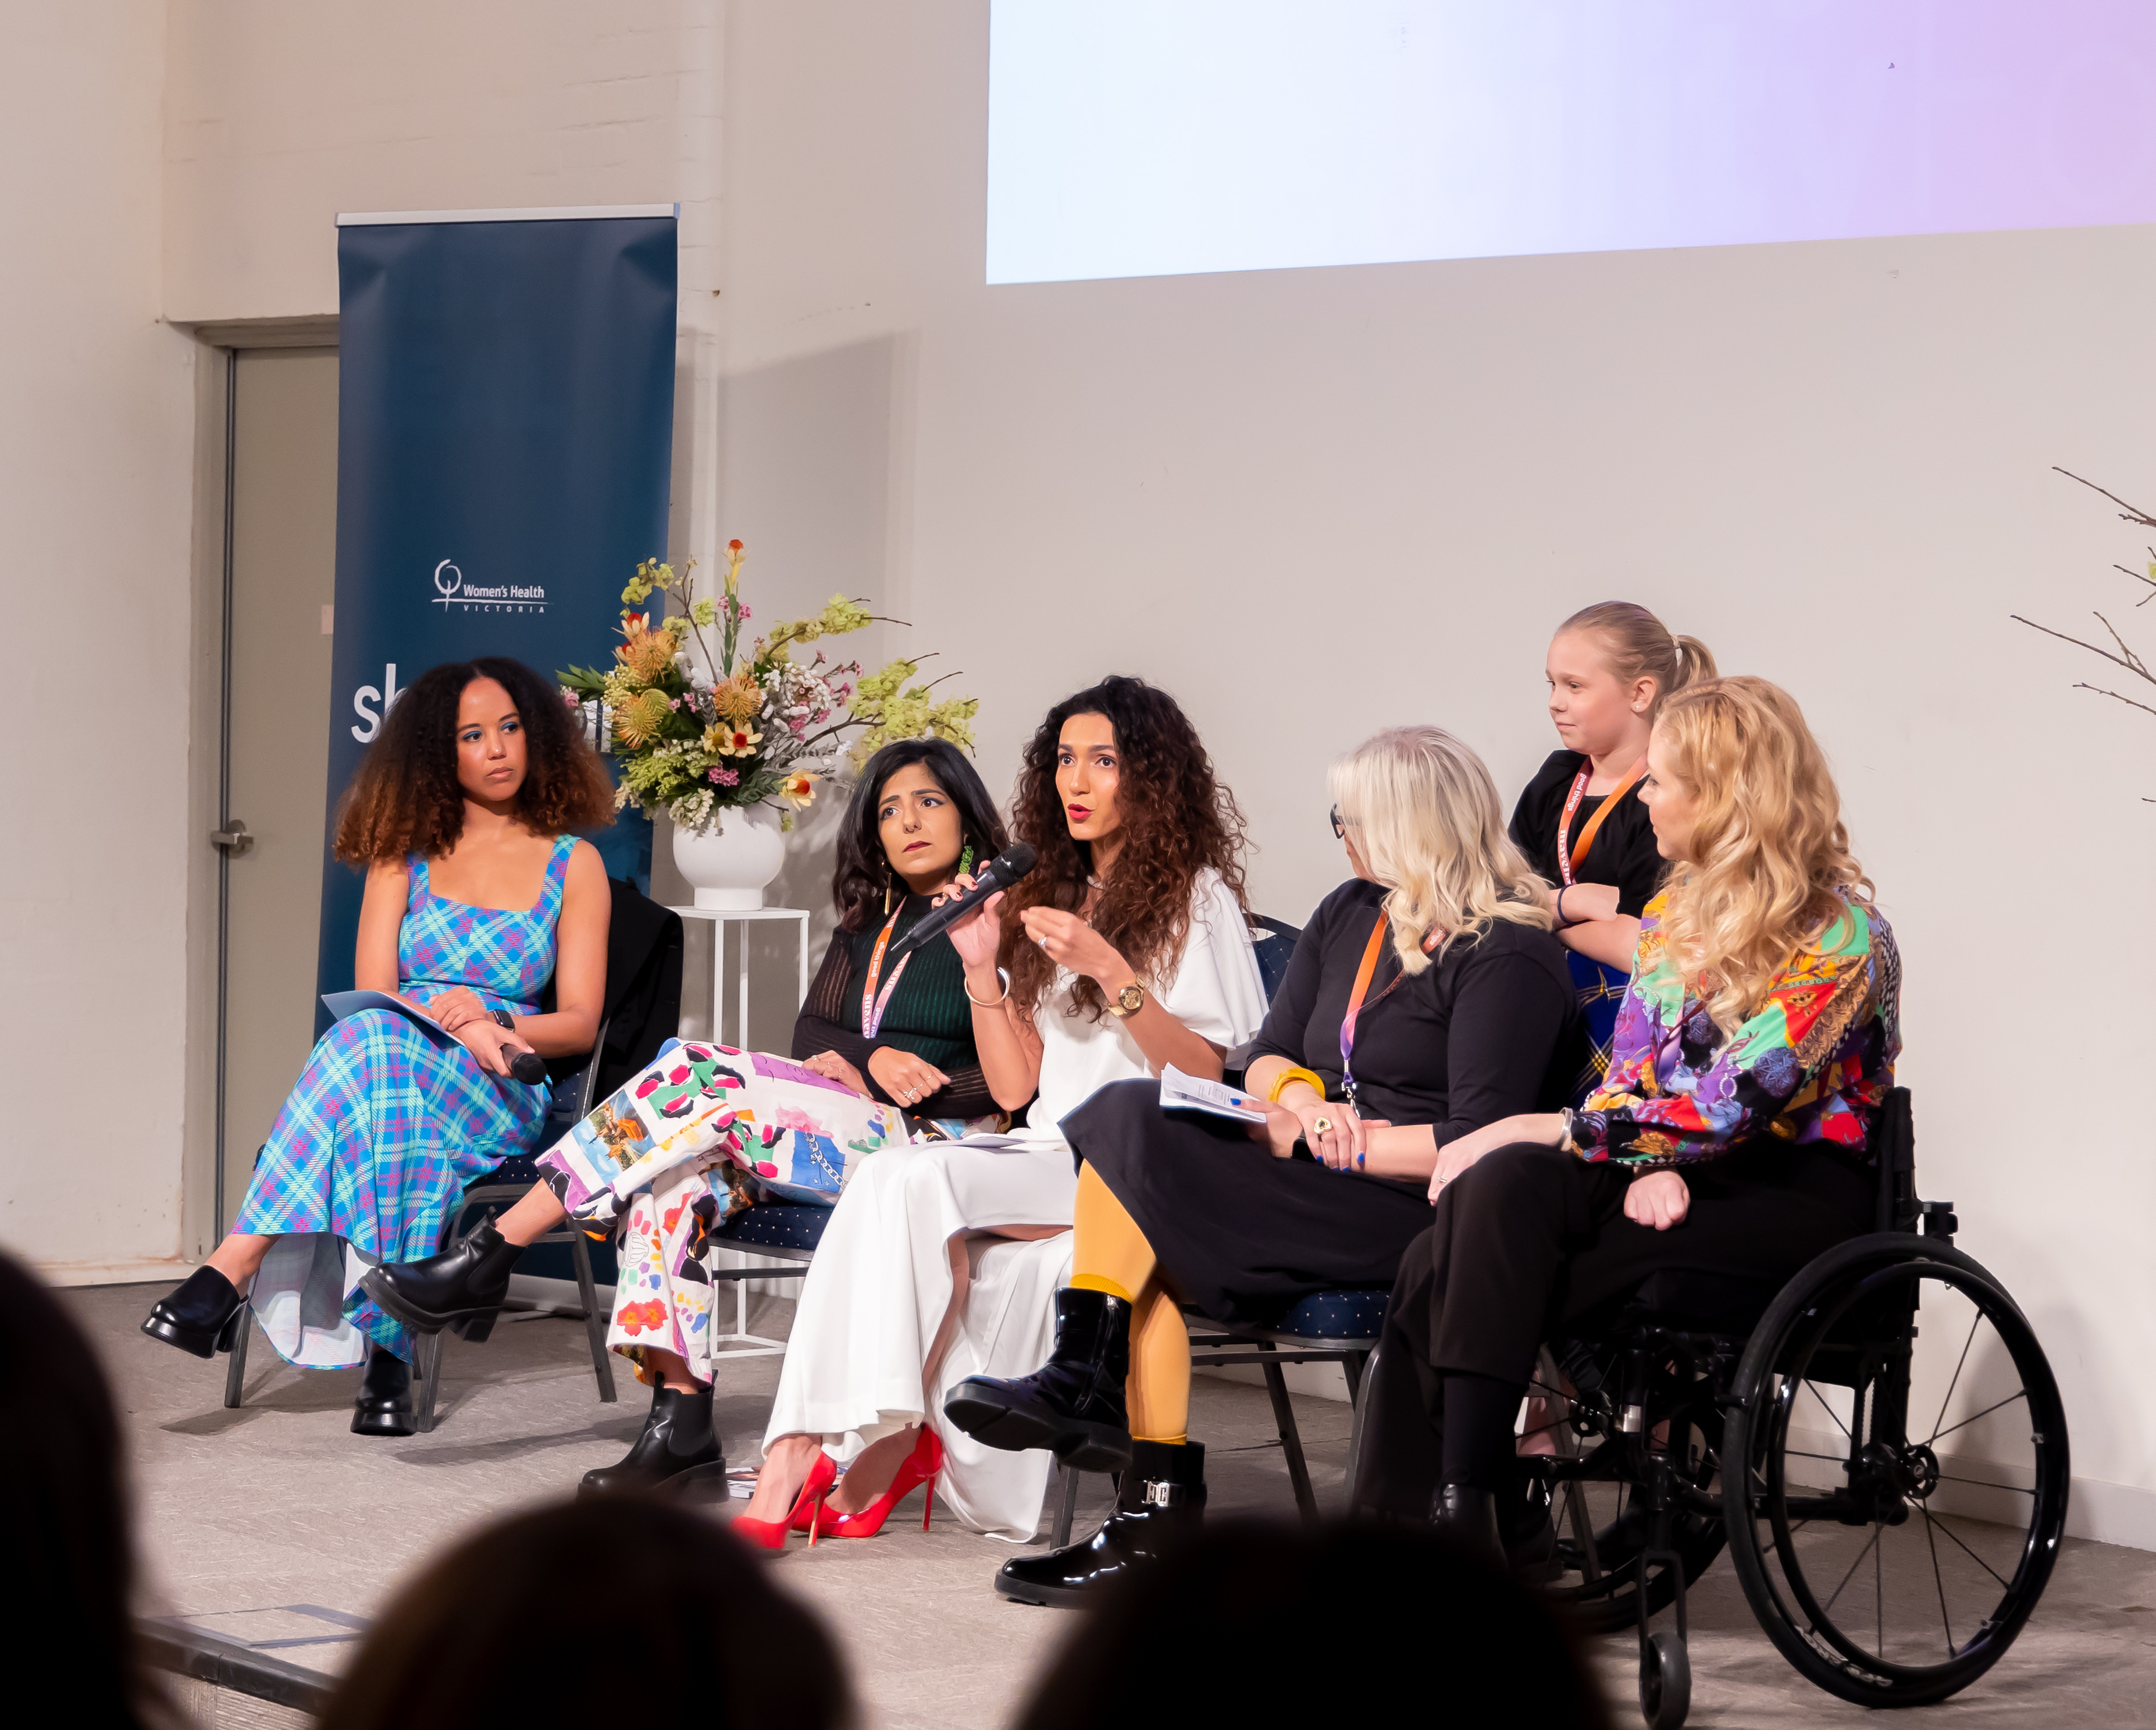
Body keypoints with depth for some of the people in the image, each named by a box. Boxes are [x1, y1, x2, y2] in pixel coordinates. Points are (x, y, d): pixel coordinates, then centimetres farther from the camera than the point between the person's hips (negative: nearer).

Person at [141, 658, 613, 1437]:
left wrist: (495, 1024, -15)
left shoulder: (572, 863, 14)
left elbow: (580, 1022, 6)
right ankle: (387, 1348, -48)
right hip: (395, 1070, 1)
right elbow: (373, 991, 4)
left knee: (373, 1045, -38)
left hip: (501, 1102, -1)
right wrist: (452, 1019, -17)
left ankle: (235, 1266, -44)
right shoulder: (406, 852, 17)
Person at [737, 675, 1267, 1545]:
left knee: (916, 1179, -29)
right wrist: (982, 966, 2)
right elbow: (1016, 1089, 14)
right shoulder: (1048, 898, 21)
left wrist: (1111, 973, -18)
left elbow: (1204, 1078, -9)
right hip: (1047, 1155, 6)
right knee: (892, 1176, -27)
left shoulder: (1195, 897, 2)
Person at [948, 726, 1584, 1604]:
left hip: (1418, 1208, -9)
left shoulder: (1508, 958, -8)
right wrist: (1297, 1093, -3)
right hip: (1320, 1184, 9)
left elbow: (1482, 1142, -16)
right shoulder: (1348, 914, 21)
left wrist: (1342, 1147, -15)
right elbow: (1266, 1058, 21)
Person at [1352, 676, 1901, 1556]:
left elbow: (1723, 1109, -19)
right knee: (1504, 1183, -25)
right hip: (1675, 1174, 7)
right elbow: (1630, 1071, 13)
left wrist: (1530, 1129, -16)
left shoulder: (1839, 936, -11)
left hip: (1793, 1200, -7)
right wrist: (1649, 1164, -12)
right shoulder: (1675, 910, 16)